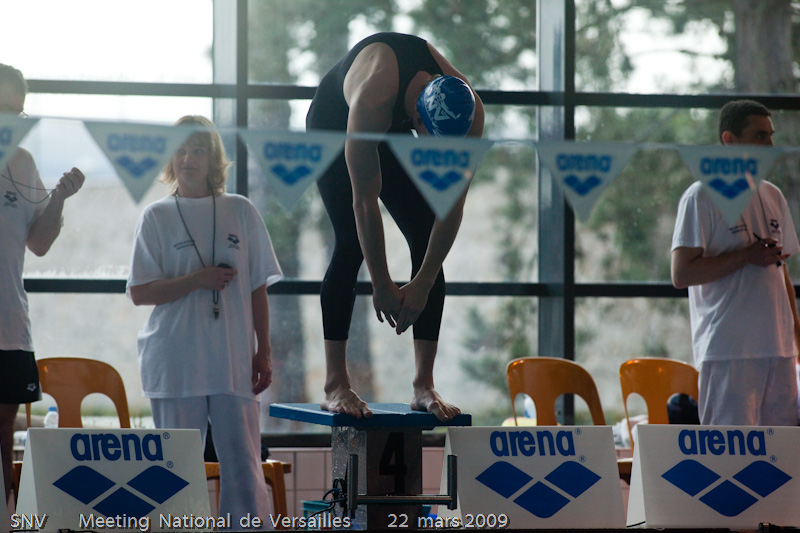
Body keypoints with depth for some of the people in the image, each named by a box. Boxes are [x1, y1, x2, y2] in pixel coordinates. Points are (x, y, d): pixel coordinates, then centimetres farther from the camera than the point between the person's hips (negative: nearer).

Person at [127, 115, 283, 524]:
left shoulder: (240, 212, 9)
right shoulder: (157, 216, 5)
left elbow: (258, 288, 12)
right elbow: (139, 292, 1)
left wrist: (264, 352, 6)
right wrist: (196, 280, -12)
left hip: (234, 361, 1)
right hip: (175, 363, -1)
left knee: (243, 463, -3)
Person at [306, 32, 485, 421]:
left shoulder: (469, 112, -32)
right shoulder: (372, 101, -45)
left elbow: (453, 203, -25)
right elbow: (365, 201, -38)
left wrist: (423, 285, -26)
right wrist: (382, 287, -33)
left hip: (396, 133, 4)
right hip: (333, 124, -4)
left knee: (429, 245, -11)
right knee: (352, 244, -20)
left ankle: (424, 386, -9)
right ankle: (335, 386, -19)